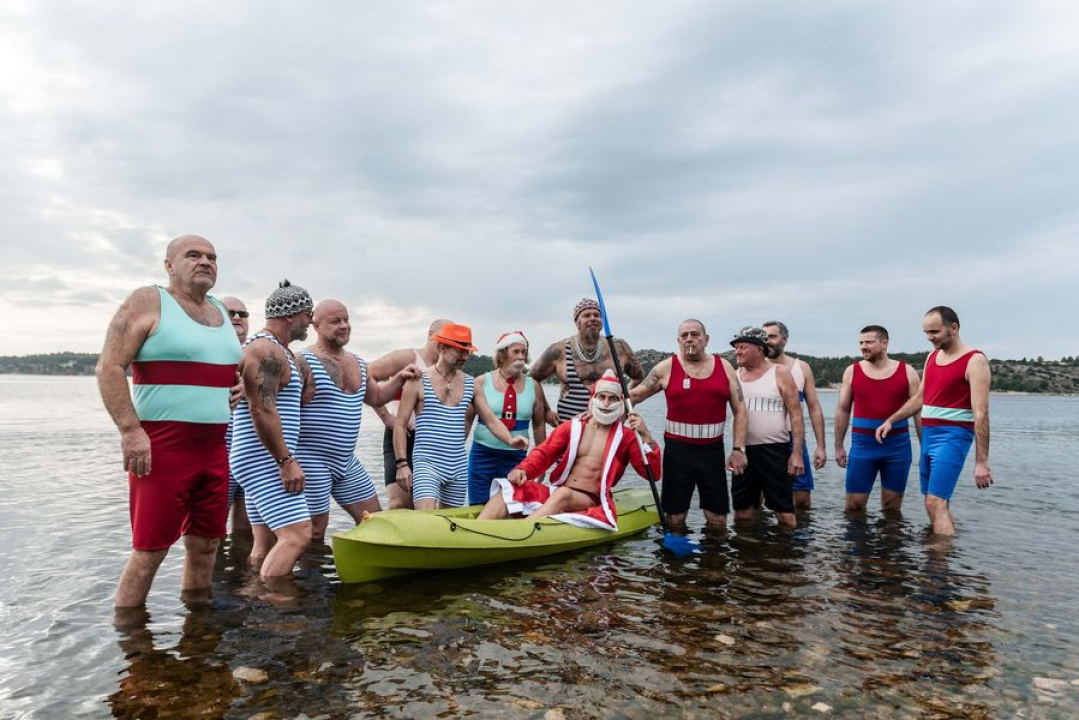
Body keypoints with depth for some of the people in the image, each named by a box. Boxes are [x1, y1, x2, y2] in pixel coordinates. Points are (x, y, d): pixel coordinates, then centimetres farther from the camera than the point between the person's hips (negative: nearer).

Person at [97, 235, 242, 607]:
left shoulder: (221, 311, 16)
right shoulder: (149, 302, -3)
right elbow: (109, 367, -10)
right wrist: (131, 431, -17)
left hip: (214, 448, 7)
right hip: (161, 447, -6)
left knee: (205, 545, 13)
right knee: (149, 552, -1)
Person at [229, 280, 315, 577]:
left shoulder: (279, 351, 20)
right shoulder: (266, 350, -14)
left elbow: (296, 401, 28)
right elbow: (262, 411, -22)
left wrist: (299, 373, 12)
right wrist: (287, 460, -22)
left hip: (262, 462, 11)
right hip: (264, 460, -11)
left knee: (265, 542, 11)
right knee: (298, 534, -17)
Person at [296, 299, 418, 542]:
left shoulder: (357, 363, 12)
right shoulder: (304, 362, -14)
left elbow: (376, 397, 25)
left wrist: (399, 378, 10)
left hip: (347, 461, 8)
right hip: (312, 461, -8)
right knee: (313, 535, 1)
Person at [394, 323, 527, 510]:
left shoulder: (470, 384, 8)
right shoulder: (419, 381, -5)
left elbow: (490, 419, 9)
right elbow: (400, 425, -3)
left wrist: (510, 440, -9)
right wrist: (402, 463, -10)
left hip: (459, 467, 5)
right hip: (427, 464, -5)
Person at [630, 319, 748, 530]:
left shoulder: (724, 366, 6)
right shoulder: (666, 368, 0)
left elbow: (740, 411, 7)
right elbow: (634, 395, 2)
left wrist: (739, 448, -1)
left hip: (713, 450, 2)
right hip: (678, 449, -1)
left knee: (717, 518, 4)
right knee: (675, 517, 4)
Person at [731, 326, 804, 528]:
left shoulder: (780, 373, -3)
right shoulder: (735, 376, 8)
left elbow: (796, 414, -5)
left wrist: (797, 453, -12)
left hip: (775, 450, -4)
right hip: (743, 451, 4)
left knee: (784, 512, -1)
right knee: (742, 513, 10)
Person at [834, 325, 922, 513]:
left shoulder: (907, 372, 1)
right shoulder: (852, 371, 3)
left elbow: (919, 411, 3)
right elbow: (842, 410, 7)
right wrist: (839, 446, 6)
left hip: (898, 446, 0)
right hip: (862, 445, 0)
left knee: (892, 507, 9)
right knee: (854, 505, 0)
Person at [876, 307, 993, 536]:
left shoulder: (974, 360, -10)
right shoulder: (932, 357, 13)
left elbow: (981, 414, -16)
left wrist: (982, 461, -19)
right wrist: (890, 420, 16)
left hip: (952, 436, -8)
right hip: (928, 434, 8)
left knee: (936, 503, -15)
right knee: (937, 502, 11)